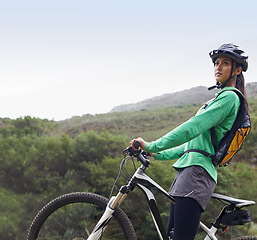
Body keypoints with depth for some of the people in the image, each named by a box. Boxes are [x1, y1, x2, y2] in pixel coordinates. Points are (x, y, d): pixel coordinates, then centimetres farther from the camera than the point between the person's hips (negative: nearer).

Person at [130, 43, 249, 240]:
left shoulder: (229, 97, -6)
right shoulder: (220, 98, 26)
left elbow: (193, 128, -18)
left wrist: (152, 146, -20)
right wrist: (158, 155, 24)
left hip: (197, 173, -10)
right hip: (187, 171, 10)